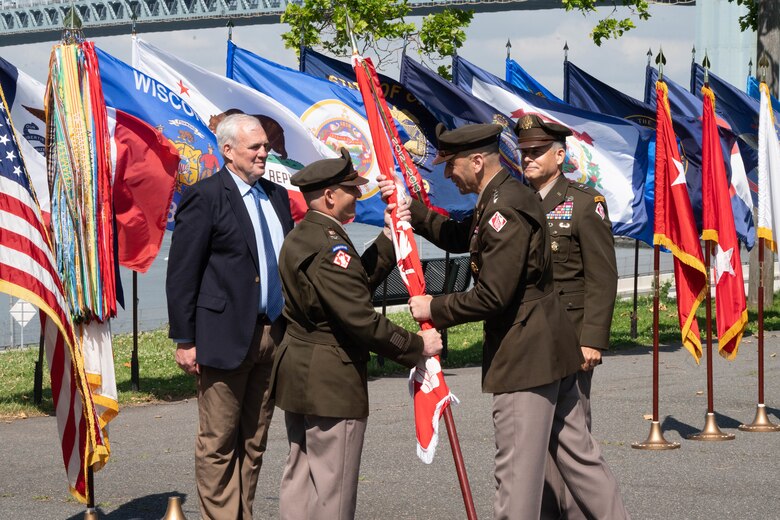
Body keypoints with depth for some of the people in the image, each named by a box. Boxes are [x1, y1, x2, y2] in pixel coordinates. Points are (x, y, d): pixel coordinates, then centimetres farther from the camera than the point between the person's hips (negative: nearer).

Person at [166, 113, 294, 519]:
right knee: (218, 444, 0)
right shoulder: (205, 197, -8)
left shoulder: (277, 196, 13)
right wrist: (185, 340, -12)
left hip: (273, 335, 7)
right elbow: (182, 274, -10)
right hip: (226, 337, -7)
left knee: (254, 442, 12)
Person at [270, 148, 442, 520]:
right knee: (333, 490, -4)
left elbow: (358, 282, 12)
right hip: (331, 382, -10)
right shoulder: (329, 246, -21)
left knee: (299, 477, 15)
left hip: (296, 374, 10)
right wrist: (417, 346, -15)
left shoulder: (298, 238, 12)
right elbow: (360, 319, -24)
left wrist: (389, 237, 10)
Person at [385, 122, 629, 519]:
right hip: (548, 349, 11)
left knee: (517, 471, -3)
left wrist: (434, 309, -11)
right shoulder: (505, 195, 11)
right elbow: (460, 238, 23)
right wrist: (412, 211, 11)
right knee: (577, 453, 16)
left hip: (523, 355, -11)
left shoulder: (505, 210, -21)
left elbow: (491, 297, -23)